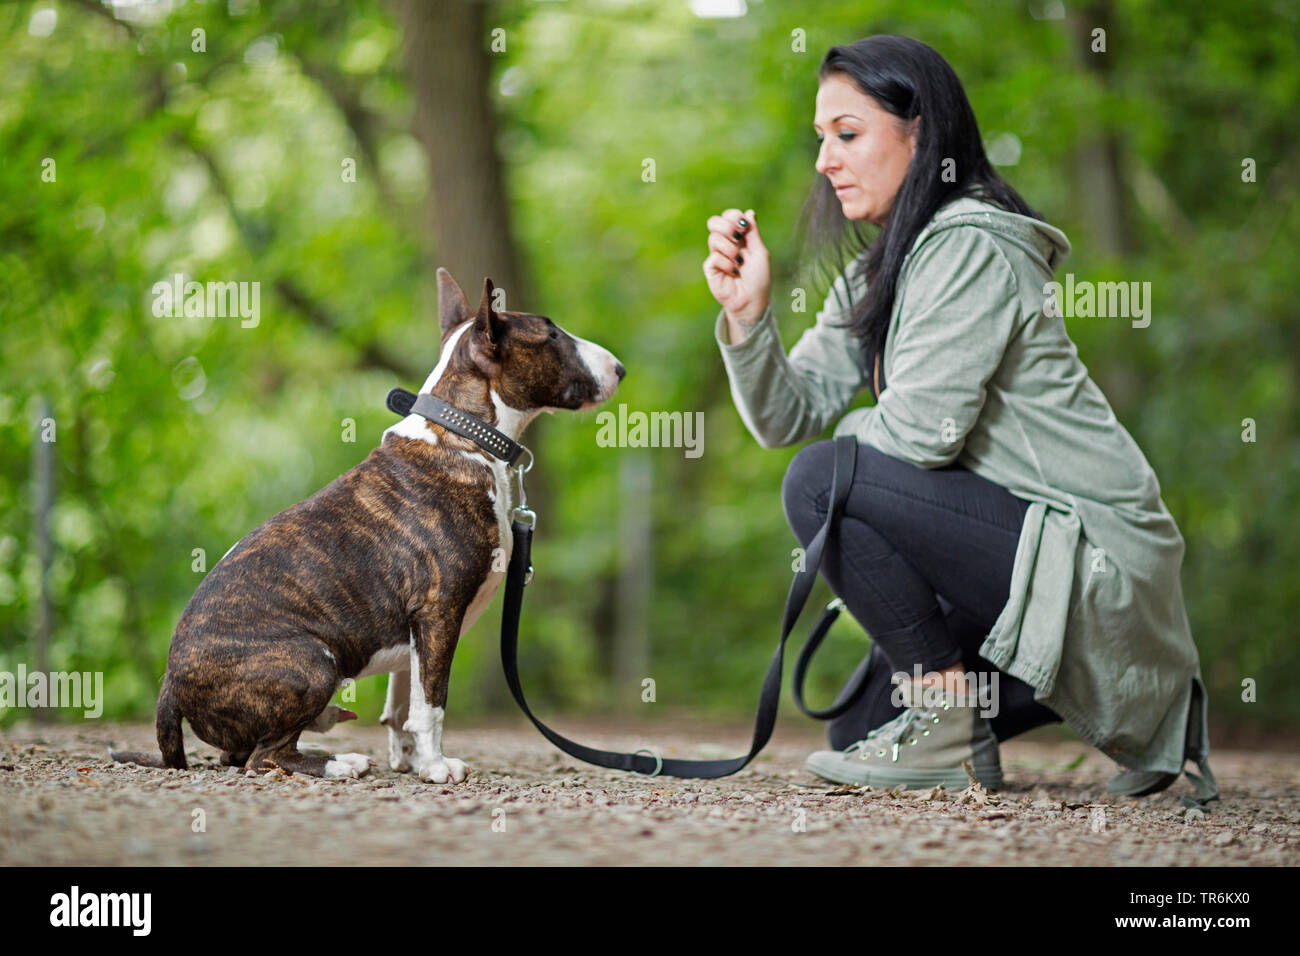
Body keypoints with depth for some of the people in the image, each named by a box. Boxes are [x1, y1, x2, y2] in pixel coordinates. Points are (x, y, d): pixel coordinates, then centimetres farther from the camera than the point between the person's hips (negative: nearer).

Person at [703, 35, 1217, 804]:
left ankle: (952, 720, -11)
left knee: (824, 481, -20)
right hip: (1026, 543, 10)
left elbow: (922, 430, -23)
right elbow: (789, 415, 6)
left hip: (1097, 559, -10)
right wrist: (748, 312, -10)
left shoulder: (972, 246, -16)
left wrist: (858, 430, -2)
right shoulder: (877, 273, 13)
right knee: (864, 731, 17)